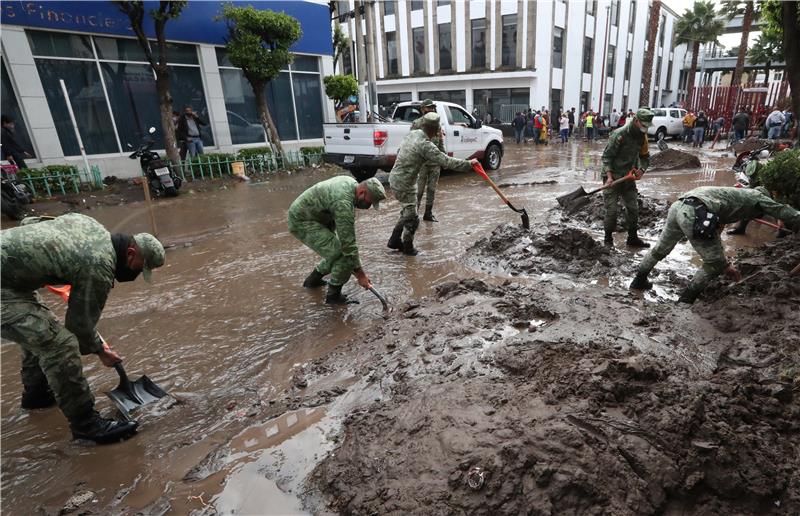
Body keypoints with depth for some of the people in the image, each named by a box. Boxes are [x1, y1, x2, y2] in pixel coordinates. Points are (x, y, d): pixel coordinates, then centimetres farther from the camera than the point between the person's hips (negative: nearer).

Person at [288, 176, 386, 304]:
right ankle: (333, 295, 1)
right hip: (302, 222, -10)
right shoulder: (343, 202, -31)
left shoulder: (352, 183, -2)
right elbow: (348, 243, -29)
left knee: (336, 253, 13)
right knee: (344, 255, -16)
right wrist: (360, 274, -22)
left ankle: (312, 280, 32)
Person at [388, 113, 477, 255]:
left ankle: (394, 241, 31)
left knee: (407, 213, 22)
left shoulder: (413, 134, 5)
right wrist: (468, 164, -14)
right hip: (404, 183, -10)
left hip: (395, 178, 10)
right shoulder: (425, 145, -23)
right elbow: (446, 162, -22)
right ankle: (407, 247, 18)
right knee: (412, 218, 3)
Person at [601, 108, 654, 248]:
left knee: (633, 208, 9)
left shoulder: (643, 136, 4)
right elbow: (606, 156, -17)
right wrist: (609, 176, -26)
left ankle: (633, 238, 21)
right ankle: (608, 238, 9)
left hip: (629, 177, 7)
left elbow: (645, 157, 14)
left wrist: (641, 169, -7)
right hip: (613, 177, -7)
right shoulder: (619, 134, -17)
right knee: (611, 209, -6)